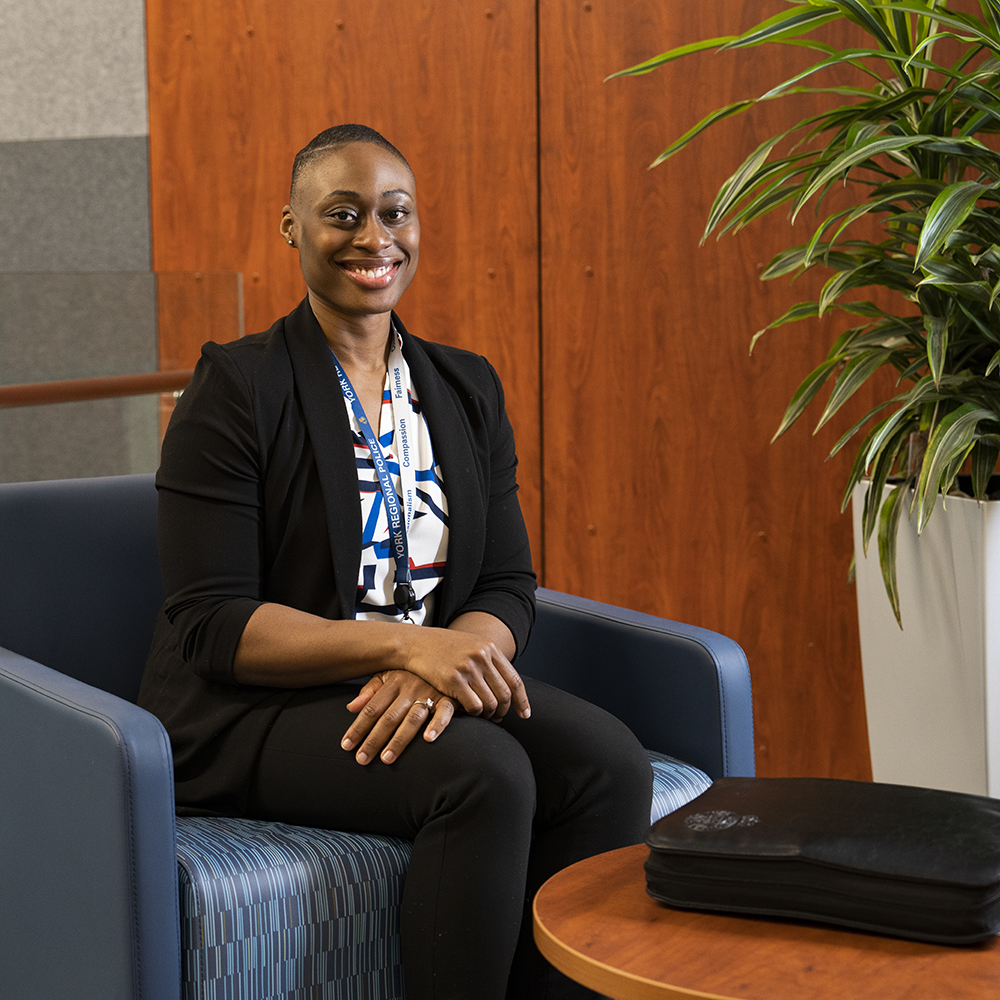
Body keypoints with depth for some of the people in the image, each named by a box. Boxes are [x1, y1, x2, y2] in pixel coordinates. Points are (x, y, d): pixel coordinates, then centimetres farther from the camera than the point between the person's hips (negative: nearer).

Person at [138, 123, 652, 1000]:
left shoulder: (466, 389, 11)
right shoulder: (237, 387, -6)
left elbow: (508, 585, 6)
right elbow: (209, 624, -13)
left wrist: (439, 670, -18)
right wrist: (406, 643, -25)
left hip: (430, 689, 5)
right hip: (258, 708, -5)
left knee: (610, 762, -22)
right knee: (483, 772, -31)